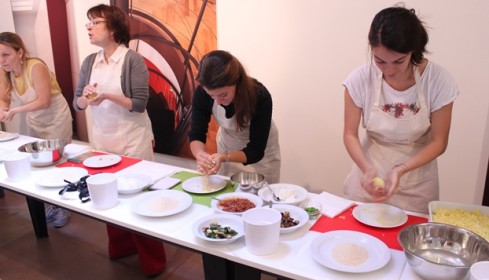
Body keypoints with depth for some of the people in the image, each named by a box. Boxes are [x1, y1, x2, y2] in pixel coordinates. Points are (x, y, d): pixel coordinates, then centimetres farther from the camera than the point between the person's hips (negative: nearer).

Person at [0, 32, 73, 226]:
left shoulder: (36, 67, -26)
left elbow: (44, 101, -28)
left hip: (56, 120, -6)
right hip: (34, 121, 6)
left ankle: (60, 207, 16)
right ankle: (51, 205, 22)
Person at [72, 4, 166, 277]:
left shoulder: (133, 59, -11)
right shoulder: (90, 62, 6)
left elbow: (140, 104, -15)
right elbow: (77, 103, 7)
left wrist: (107, 96, -25)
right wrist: (85, 97, -14)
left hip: (132, 140, -5)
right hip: (102, 138, 6)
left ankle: (153, 260, 18)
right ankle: (120, 246, 34)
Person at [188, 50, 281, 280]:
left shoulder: (260, 96, -37)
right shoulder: (202, 94, -27)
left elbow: (255, 151, -31)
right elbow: (196, 135, -21)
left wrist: (224, 157, -49)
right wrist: (201, 154, -44)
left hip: (261, 158, -3)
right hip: (227, 152, 3)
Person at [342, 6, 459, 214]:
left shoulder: (438, 80, -18)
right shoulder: (360, 79, -17)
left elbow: (438, 141, -11)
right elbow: (350, 134, -10)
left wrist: (401, 170, -26)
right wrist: (367, 169, -27)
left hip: (415, 183, 0)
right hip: (369, 173, 1)